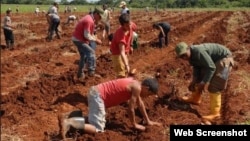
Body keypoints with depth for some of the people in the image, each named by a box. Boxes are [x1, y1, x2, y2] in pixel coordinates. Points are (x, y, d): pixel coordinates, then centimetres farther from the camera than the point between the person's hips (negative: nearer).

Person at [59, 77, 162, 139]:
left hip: (96, 92, 10)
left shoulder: (135, 83, 14)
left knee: (96, 120, 22)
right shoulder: (137, 87, -14)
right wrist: (134, 124, 8)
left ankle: (70, 117, 13)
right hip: (98, 95, -10)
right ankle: (68, 123, -16)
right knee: (98, 129, -10)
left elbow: (140, 103, 25)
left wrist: (148, 121, 30)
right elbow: (131, 109, -8)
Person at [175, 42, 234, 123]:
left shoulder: (198, 52, -33)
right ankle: (195, 98, 36)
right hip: (213, 59, 10)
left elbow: (211, 68, -31)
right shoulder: (190, 55, -4)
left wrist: (204, 83, -31)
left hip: (223, 58, -10)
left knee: (214, 86, -15)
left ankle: (215, 112, -12)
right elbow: (197, 67, 7)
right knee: (199, 78, 17)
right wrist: (194, 81, -3)